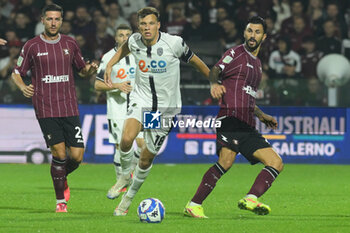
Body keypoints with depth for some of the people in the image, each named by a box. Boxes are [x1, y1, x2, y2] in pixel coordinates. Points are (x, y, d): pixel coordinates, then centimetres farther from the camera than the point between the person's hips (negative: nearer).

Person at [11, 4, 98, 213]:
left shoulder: (70, 44, 9)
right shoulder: (32, 46, 1)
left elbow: (82, 70, 19)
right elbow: (17, 72, 7)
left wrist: (91, 69, -4)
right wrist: (23, 87, -14)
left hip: (69, 108, 3)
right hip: (45, 109, -3)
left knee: (77, 156, -4)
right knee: (59, 153, -11)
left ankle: (62, 177, 30)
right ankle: (61, 201, 4)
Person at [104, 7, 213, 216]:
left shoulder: (174, 43, -16)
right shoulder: (135, 41, -7)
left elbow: (195, 61, 1)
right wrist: (110, 65, 13)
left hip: (166, 106, -1)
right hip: (141, 100, 1)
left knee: (146, 159, 4)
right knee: (127, 139, -27)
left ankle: (130, 196, 28)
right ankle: (125, 175, 2)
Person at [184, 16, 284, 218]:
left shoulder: (257, 64, 26)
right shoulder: (235, 53, 4)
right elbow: (214, 73, -6)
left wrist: (261, 115, 38)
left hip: (248, 127, 8)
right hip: (230, 119, -8)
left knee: (277, 163, -5)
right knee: (226, 162, -29)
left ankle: (250, 200, -17)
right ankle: (194, 205, -24)